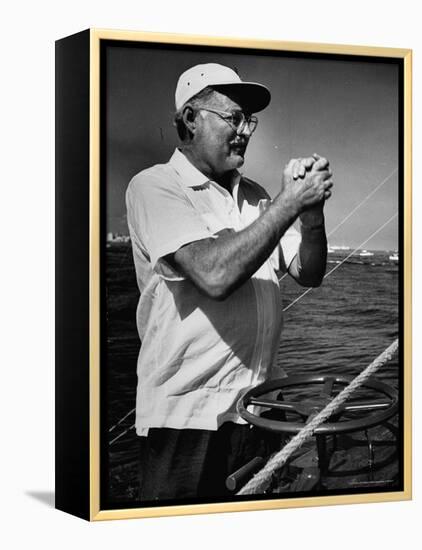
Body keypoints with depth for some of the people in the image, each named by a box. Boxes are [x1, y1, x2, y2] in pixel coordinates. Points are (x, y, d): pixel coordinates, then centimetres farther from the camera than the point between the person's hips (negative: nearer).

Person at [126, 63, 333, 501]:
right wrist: (289, 202, -18)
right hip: (187, 415, -6)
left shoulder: (253, 197, 12)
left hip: (256, 410, 6)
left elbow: (308, 273, 9)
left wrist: (312, 210, -9)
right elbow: (215, 274, -22)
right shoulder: (154, 186, -8)